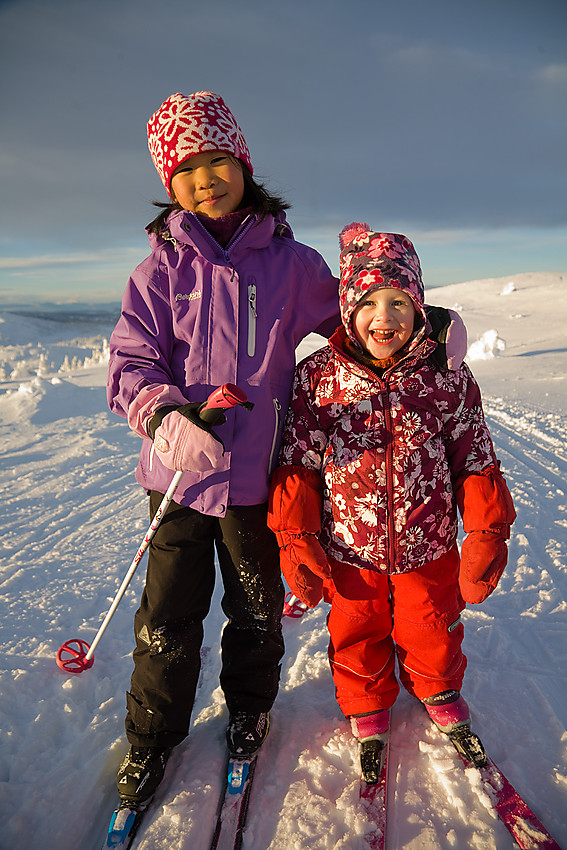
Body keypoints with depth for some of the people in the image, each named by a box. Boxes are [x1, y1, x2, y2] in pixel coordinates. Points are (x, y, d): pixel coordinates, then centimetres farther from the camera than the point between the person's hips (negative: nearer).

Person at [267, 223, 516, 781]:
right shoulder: (316, 378, -13)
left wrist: (487, 537, -1)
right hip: (348, 552, 0)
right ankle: (368, 713, 49)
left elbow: (476, 462, -3)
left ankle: (439, 694, 54)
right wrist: (296, 540, -8)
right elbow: (297, 463, -8)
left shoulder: (447, 378, -12)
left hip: (428, 548, 1)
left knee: (431, 634, 22)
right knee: (357, 639, 20)